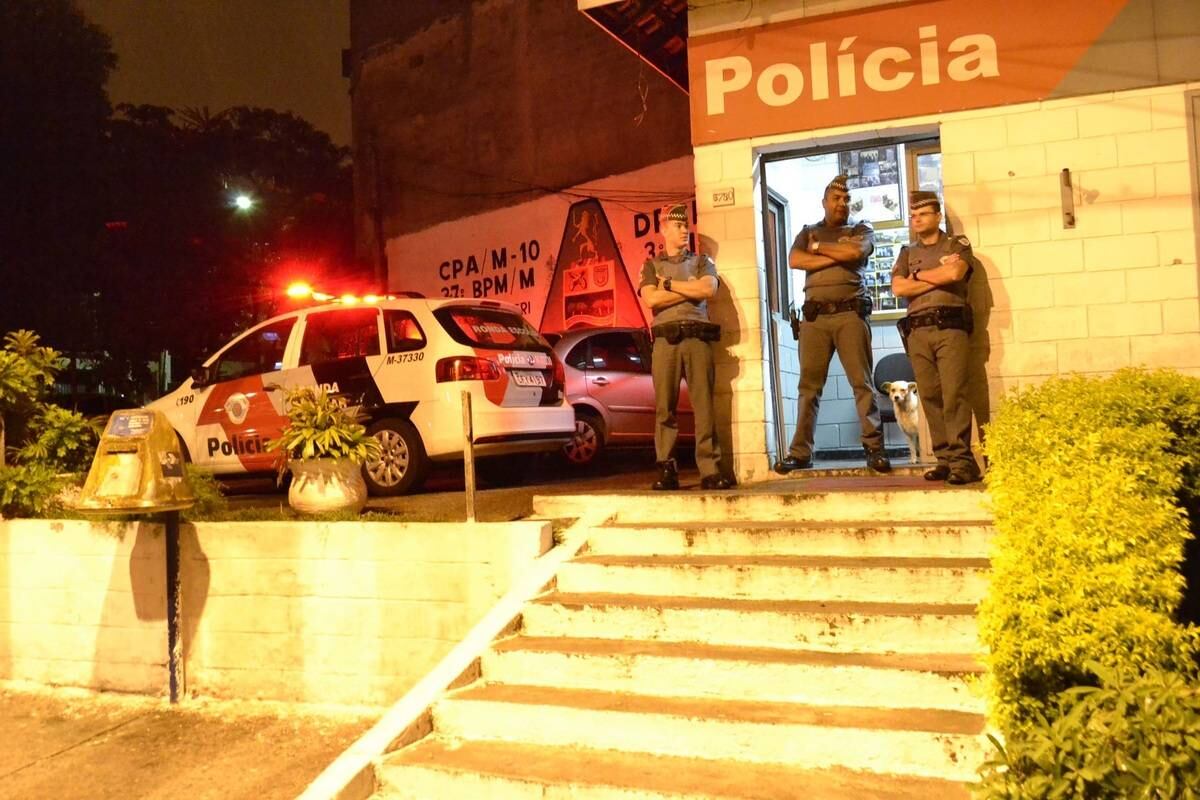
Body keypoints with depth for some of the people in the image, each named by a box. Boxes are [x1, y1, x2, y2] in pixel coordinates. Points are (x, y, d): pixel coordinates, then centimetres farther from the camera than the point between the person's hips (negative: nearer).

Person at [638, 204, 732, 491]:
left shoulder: (702, 262, 19)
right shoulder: (651, 266, 17)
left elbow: (708, 289, -2)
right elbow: (651, 299, -2)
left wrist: (668, 284, 1)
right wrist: (691, 291, 0)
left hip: (698, 337, 0)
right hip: (666, 340, 0)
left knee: (703, 404, -5)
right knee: (664, 407, -4)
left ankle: (710, 470, -7)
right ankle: (667, 471, -1)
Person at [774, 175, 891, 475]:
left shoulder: (861, 230, 15)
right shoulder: (808, 232, 20)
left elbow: (856, 252, -8)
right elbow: (794, 260, 0)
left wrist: (819, 248, 3)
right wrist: (837, 257, -5)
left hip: (851, 313, -1)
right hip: (814, 316, 2)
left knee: (861, 382, -5)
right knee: (809, 385, 0)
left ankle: (874, 448, -4)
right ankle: (800, 452, 1)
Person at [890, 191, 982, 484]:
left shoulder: (957, 244, 12)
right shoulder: (907, 253, 21)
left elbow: (955, 273, -9)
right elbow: (898, 288, 3)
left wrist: (919, 275, 3)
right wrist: (940, 277, -1)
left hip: (950, 326, -3)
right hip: (917, 331, 4)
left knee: (954, 393, -13)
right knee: (930, 396, -1)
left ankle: (962, 460, -15)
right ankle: (944, 459, 2)